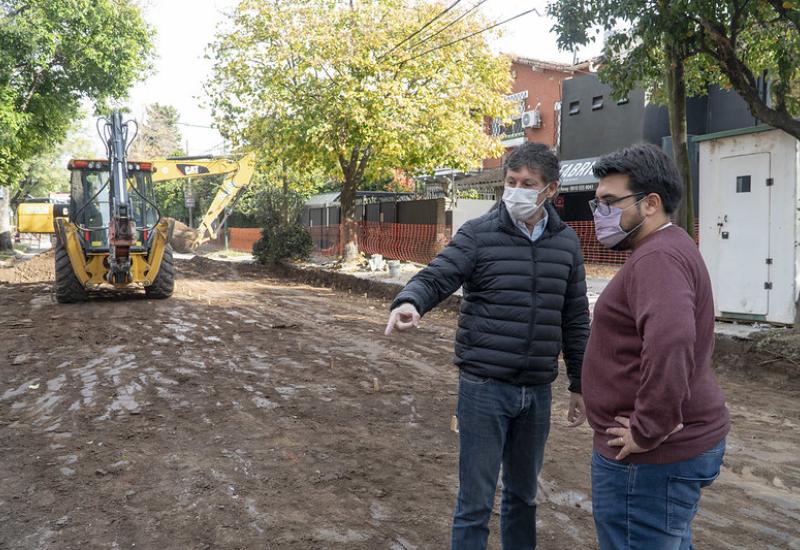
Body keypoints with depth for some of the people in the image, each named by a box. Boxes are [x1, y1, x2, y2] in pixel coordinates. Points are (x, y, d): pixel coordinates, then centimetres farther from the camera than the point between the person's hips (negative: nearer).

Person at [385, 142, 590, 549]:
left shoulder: (566, 242, 6)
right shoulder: (478, 233, -6)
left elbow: (574, 320, 11)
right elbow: (436, 278, -15)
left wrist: (579, 384, 14)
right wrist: (409, 302, -38)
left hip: (537, 391, 4)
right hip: (484, 386, -4)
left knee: (523, 495, 19)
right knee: (476, 501, 4)